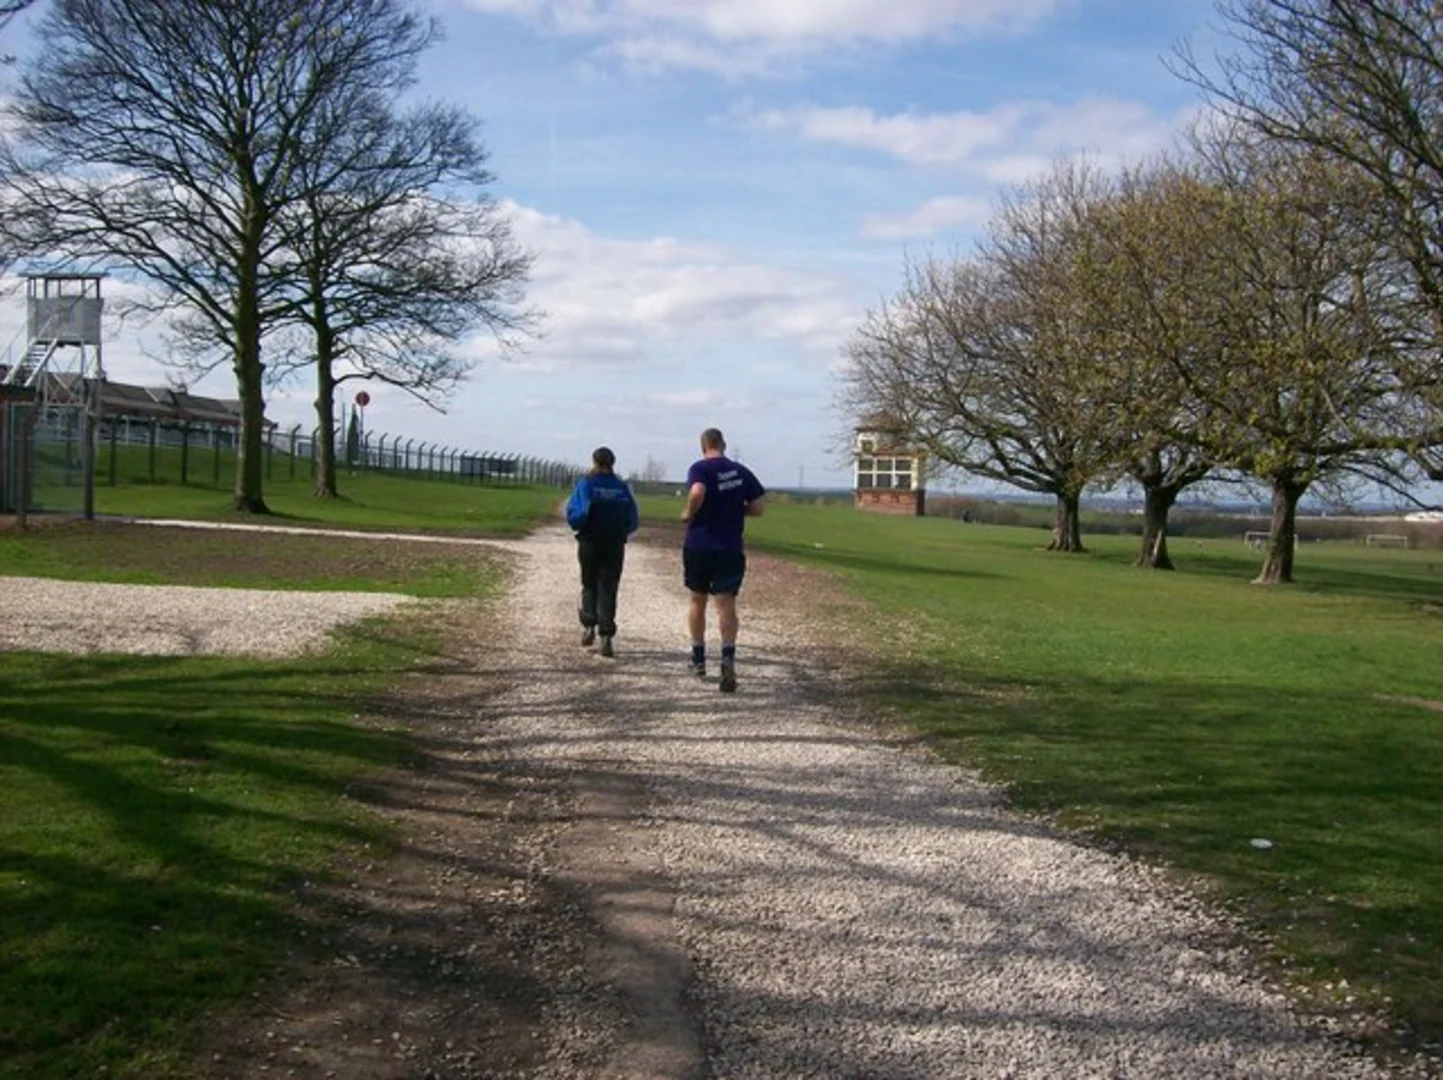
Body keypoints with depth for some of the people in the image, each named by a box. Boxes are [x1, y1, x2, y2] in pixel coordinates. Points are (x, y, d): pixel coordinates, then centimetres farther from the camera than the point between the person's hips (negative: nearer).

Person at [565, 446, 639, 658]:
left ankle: (589, 625, 3)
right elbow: (633, 521, 3)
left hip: (590, 543, -1)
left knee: (589, 585, 18)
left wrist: (579, 526, 4)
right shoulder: (622, 487, 2)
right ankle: (606, 637, -3)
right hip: (615, 545, 2)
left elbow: (576, 513, -15)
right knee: (608, 589, 5)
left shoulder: (586, 484, -5)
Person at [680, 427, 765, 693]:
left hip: (698, 546, -2)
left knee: (698, 601, 16)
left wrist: (689, 513, -10)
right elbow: (757, 509, 5)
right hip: (730, 549, 2)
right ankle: (728, 656, -24)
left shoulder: (700, 468, -8)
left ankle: (698, 658, 27)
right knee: (726, 604, -2)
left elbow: (697, 493, -28)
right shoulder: (741, 471, 5)